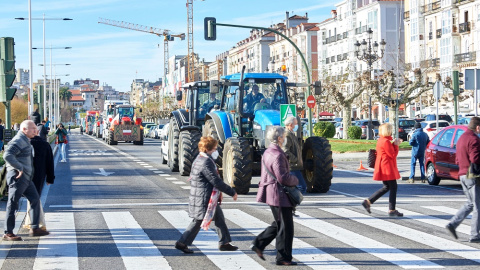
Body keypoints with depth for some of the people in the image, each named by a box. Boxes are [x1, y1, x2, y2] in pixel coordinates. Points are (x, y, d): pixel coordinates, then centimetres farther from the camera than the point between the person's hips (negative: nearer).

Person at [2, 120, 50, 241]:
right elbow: (7, 155, -28)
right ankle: (8, 233, 1)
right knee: (12, 204, -4)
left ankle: (34, 228, 17)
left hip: (26, 178, 10)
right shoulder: (18, 141, -15)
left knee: (35, 200, 11)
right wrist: (20, 168, -24)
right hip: (17, 177, -10)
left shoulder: (26, 141, 19)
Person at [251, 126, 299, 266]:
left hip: (271, 194, 10)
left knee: (278, 224, 21)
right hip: (279, 195, -10)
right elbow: (283, 177, -25)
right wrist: (296, 180, -7)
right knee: (285, 226, 0)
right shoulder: (277, 155, -21)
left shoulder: (267, 152, 11)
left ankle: (258, 244, 18)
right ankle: (283, 257, 8)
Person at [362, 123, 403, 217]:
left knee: (386, 187, 17)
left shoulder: (380, 140, 13)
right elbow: (393, 154, -16)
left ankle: (368, 201, 11)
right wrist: (396, 145, -6)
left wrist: (394, 144, 10)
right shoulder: (386, 141, -18)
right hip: (387, 168, -10)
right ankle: (392, 210, 0)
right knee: (393, 187, -3)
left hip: (382, 168, 10)